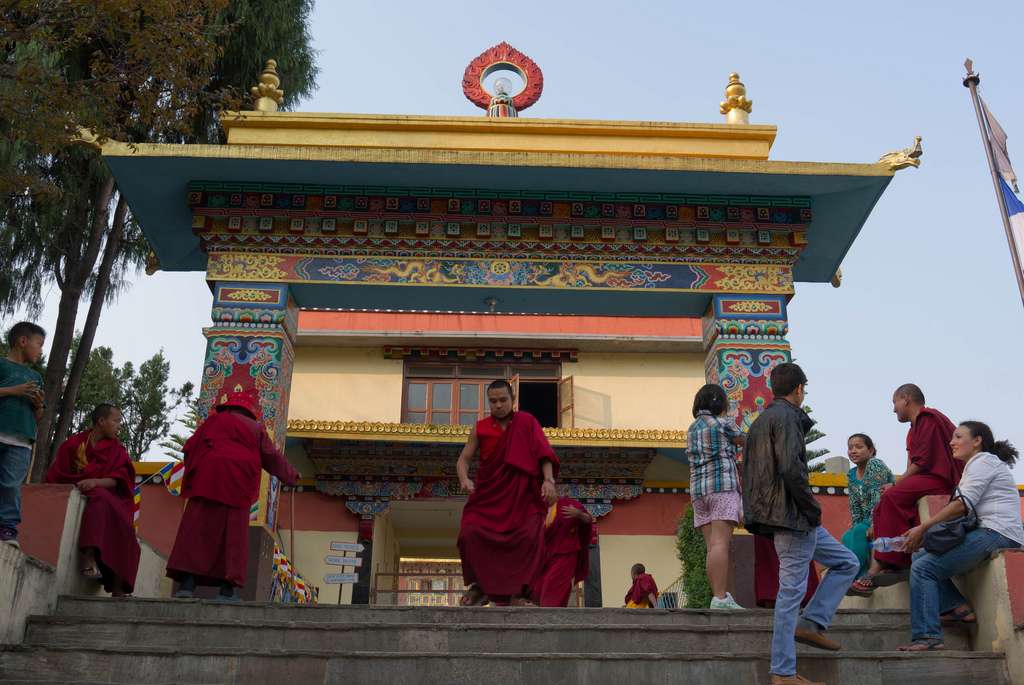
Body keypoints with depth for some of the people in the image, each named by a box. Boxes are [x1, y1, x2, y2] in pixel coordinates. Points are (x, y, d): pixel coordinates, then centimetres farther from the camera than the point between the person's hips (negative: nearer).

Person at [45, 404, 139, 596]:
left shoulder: (117, 450, 13)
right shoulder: (74, 444, 11)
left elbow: (119, 479, -3)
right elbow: (56, 475, 6)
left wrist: (95, 482, -21)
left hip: (105, 499, 2)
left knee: (123, 528, -27)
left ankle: (118, 587, -32)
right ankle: (89, 558, -44)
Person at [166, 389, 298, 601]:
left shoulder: (214, 420, 18)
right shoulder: (255, 428, 18)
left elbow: (189, 448, 12)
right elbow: (273, 458, 22)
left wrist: (193, 472, 28)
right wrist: (291, 476, 36)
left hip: (207, 481, 1)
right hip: (238, 486, -1)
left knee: (197, 530, -2)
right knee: (234, 535, 1)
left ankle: (187, 583, -13)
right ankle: (227, 588, -5)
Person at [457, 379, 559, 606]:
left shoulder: (527, 422, 4)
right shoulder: (480, 428, 8)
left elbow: (543, 453, -4)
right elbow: (463, 459, 8)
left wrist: (548, 480, -20)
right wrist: (464, 479, -13)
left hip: (522, 496, -1)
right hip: (488, 496, 2)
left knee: (529, 538, -19)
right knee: (470, 534, -16)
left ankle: (517, 593, -12)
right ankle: (481, 585, 2)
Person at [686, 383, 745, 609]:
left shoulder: (692, 429, 20)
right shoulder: (723, 424, 0)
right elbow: (745, 442, 15)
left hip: (698, 489, 7)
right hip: (723, 486, -7)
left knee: (713, 546, 4)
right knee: (721, 543, -14)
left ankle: (721, 596, 1)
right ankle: (720, 597, -21)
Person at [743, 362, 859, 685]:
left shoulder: (760, 420, 20)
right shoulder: (786, 416, -9)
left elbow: (749, 473, 21)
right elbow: (790, 467, -23)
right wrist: (812, 507, -12)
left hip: (775, 514, 10)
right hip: (793, 516, -10)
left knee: (847, 563, 16)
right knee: (791, 591, -5)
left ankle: (811, 623, 7)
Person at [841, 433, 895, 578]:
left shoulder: (875, 464, -12)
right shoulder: (851, 475, 11)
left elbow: (879, 497, -21)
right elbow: (854, 506, 10)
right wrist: (854, 526, -4)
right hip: (868, 521, 7)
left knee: (859, 531, -28)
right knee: (847, 537, -16)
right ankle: (863, 574, -12)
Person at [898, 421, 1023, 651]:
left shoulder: (983, 461, -2)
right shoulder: (975, 465, 28)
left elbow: (963, 505, -15)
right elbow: (964, 510, 20)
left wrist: (923, 528, -14)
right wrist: (925, 532, 8)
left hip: (996, 534, -10)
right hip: (986, 534, 10)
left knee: (923, 568, -18)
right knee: (919, 556, 8)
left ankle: (926, 637, -24)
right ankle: (958, 606, -5)